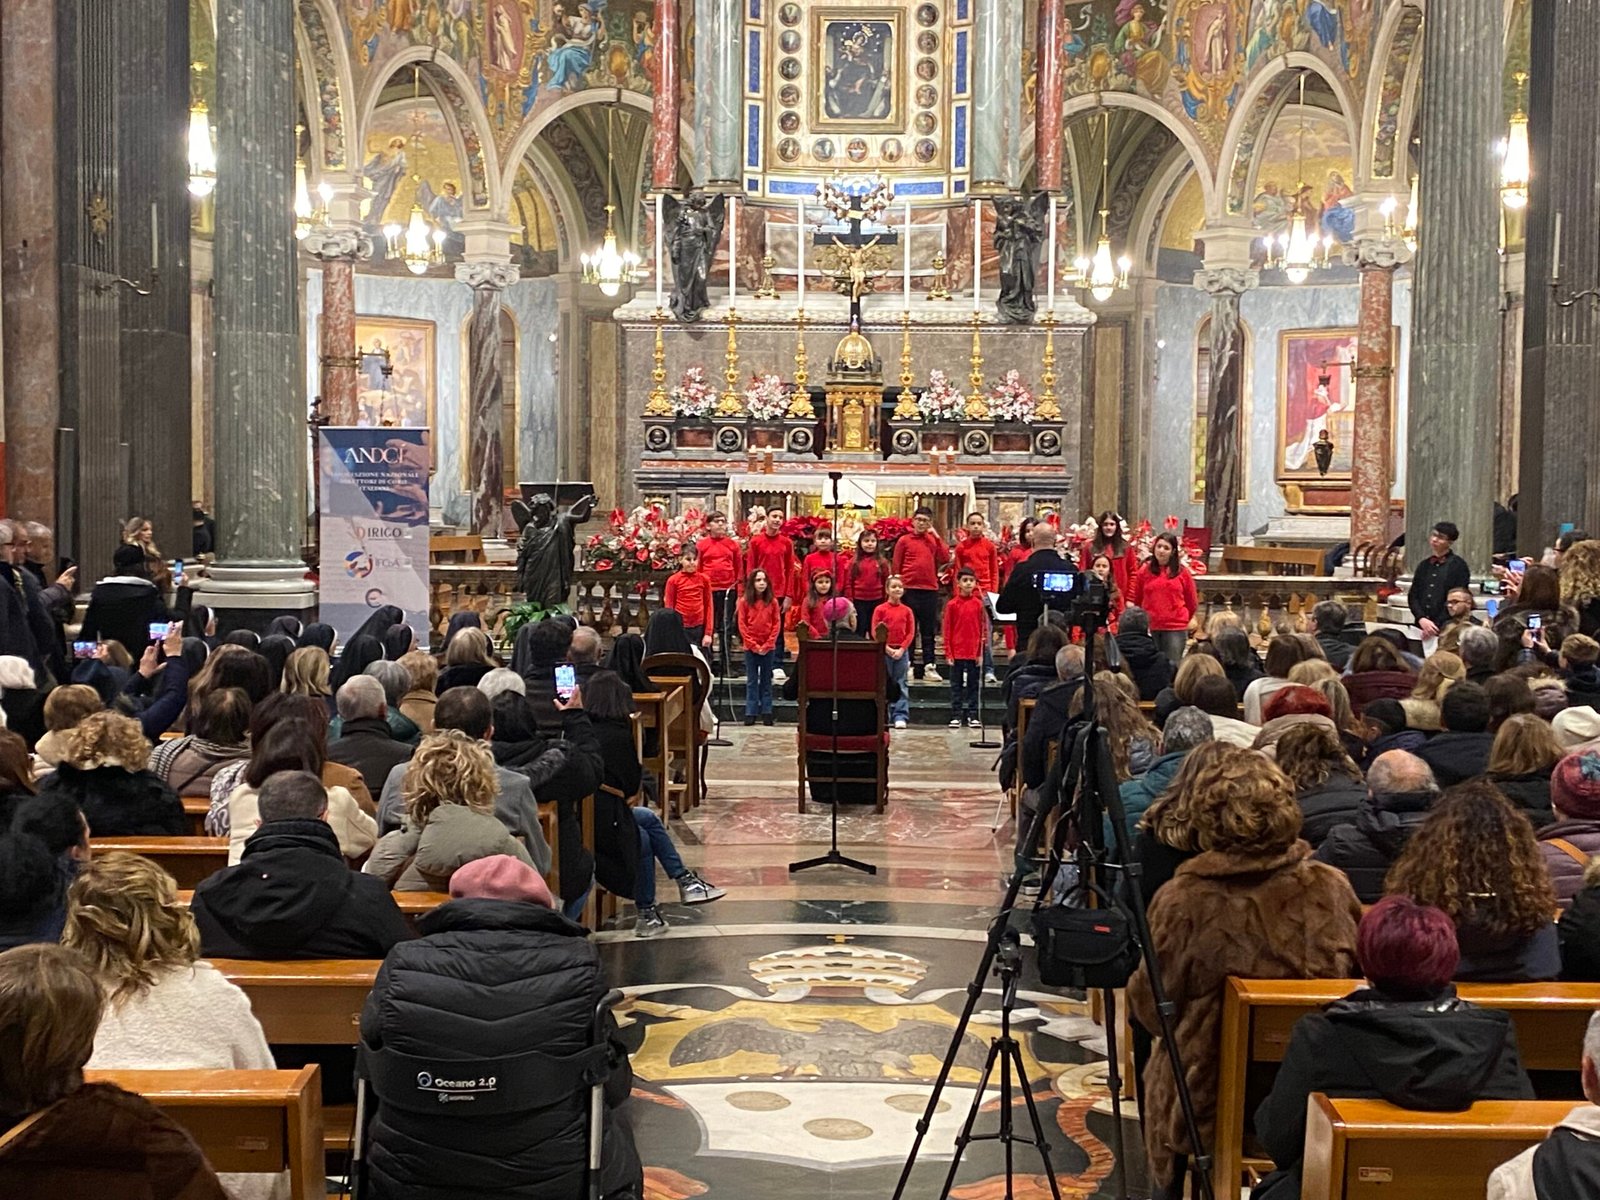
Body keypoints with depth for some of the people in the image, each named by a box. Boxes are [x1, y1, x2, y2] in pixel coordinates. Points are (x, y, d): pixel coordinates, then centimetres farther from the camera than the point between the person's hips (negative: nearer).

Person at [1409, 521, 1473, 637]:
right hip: (1422, 627, 5)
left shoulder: (1459, 565, -1)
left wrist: (1437, 627, -13)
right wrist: (1422, 619, -8)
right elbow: (1413, 595, 11)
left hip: (1446, 629, -5)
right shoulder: (1423, 565, 15)